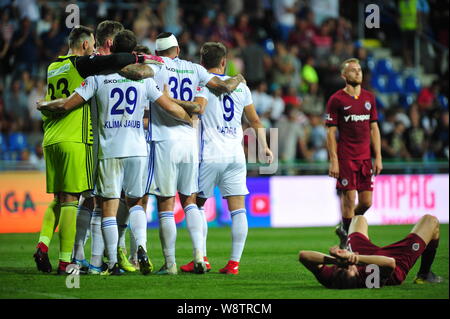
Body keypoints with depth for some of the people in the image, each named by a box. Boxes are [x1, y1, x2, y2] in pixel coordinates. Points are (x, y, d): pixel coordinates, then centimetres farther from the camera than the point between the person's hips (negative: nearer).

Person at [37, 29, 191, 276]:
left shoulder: (98, 77, -2)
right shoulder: (143, 78, 4)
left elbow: (67, 105, -4)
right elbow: (170, 107, 7)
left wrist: (43, 105, 15)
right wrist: (191, 120, 25)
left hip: (109, 151, -2)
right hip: (137, 149, 2)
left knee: (109, 206, 0)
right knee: (135, 202, 17)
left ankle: (113, 264, -3)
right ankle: (141, 247, -6)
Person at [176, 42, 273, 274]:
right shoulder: (240, 86, 13)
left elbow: (198, 108, -22)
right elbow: (255, 120, 22)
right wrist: (265, 147, 32)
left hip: (210, 156, -4)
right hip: (236, 155, 4)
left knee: (196, 205, 9)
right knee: (238, 209, 1)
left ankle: (201, 258, 6)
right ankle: (234, 262, -4)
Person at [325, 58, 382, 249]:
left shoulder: (369, 98, 12)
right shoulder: (336, 100, -4)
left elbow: (374, 129, 15)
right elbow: (331, 132, -5)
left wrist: (378, 158, 9)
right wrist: (333, 161, -11)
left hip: (365, 158, 5)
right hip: (345, 159, -5)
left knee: (366, 202, 3)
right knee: (349, 199, -6)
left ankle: (344, 229, 27)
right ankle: (346, 240, 7)